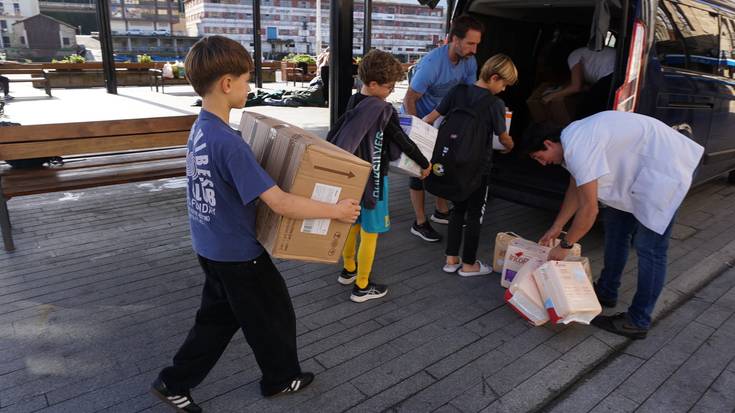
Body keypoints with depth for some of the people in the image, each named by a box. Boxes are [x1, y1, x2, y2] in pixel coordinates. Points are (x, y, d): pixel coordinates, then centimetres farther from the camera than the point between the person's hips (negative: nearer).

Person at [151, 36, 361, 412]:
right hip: (238, 254, -9)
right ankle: (282, 378, 36)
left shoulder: (199, 130, 1)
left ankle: (174, 383, 33)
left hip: (211, 249, 9)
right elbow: (280, 203, -31)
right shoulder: (228, 143, -29)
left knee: (218, 317, 24)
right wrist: (336, 210, -23)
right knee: (275, 315, 14)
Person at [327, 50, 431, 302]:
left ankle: (349, 270, 39)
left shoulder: (353, 103, 2)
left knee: (352, 224, 22)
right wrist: (424, 164, 0)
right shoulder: (383, 110, -19)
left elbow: (334, 135, 5)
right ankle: (362, 287, 14)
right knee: (370, 232, 4)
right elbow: (403, 141, -12)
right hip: (373, 177, -8)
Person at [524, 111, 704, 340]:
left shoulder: (579, 148, -27)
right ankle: (606, 293, 30)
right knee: (615, 227, 15)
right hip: (640, 167, 10)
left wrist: (565, 246, -12)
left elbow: (589, 209, -25)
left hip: (665, 167, -10)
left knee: (649, 247, -7)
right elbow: (575, 189, 16)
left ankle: (637, 323, 2)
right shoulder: (571, 141, 4)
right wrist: (556, 228, 19)